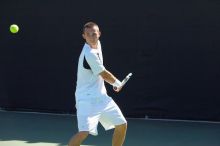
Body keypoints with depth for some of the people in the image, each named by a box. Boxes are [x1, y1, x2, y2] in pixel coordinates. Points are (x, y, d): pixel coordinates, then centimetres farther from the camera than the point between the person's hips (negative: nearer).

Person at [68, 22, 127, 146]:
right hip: (87, 99, -9)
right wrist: (118, 83, 6)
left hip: (101, 97, 9)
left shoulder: (97, 44, 6)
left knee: (122, 125, 11)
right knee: (84, 132, -25)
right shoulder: (89, 54, -22)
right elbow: (105, 75, -12)